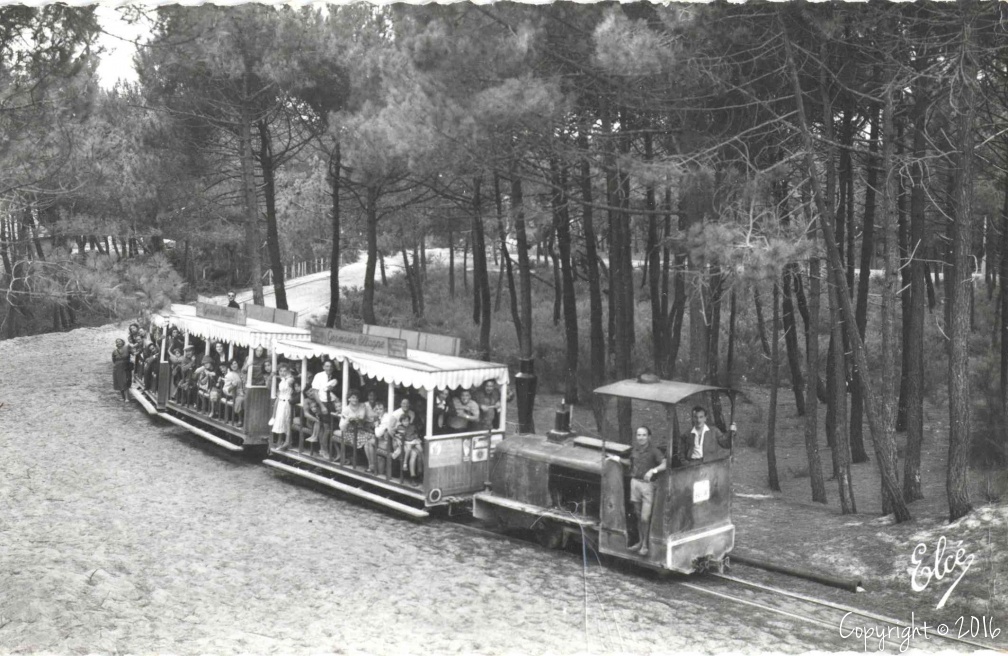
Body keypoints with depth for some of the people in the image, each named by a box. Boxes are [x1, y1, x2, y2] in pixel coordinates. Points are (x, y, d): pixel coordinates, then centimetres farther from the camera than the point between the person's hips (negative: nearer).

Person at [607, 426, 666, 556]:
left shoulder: (654, 451, -12)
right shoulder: (635, 449, 7)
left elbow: (664, 464, -24)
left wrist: (653, 470, -37)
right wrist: (617, 459, 23)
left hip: (647, 484, -5)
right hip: (635, 482, 5)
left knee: (645, 518, -4)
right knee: (638, 516, 13)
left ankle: (645, 544, 12)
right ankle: (640, 542, 26)